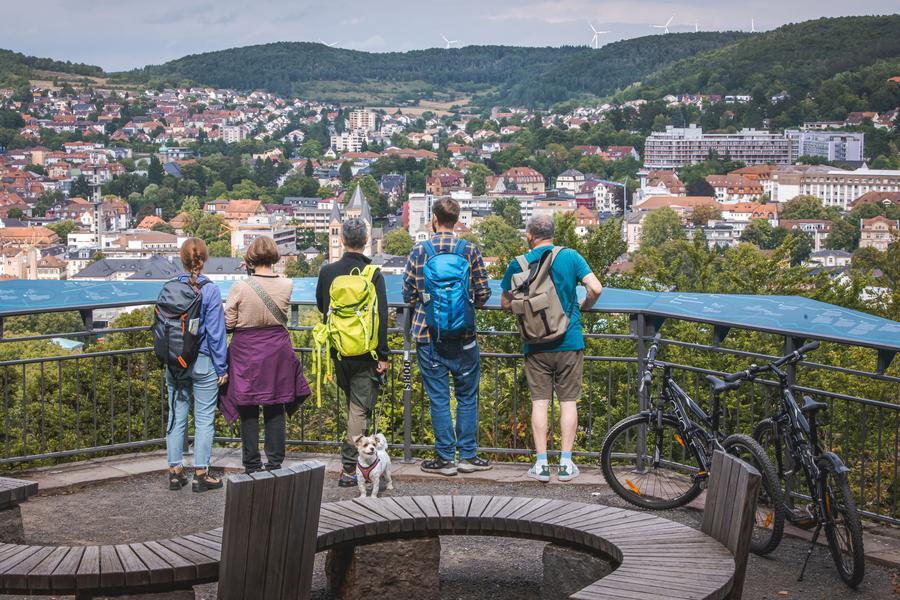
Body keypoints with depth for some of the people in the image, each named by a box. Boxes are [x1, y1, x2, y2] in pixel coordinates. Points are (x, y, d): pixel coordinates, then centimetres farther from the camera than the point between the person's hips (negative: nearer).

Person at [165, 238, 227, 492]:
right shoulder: (210, 290, -11)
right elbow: (216, 332, -9)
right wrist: (222, 368, -3)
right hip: (203, 363, -3)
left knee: (176, 417, 12)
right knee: (204, 419, 5)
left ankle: (175, 472, 16)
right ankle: (201, 474, 7)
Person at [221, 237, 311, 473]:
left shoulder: (240, 288, -15)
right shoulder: (286, 285, -8)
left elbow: (229, 324, -6)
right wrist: (254, 274, 17)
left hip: (246, 351, -2)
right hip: (277, 351, 2)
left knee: (248, 411, 8)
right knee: (275, 410, 11)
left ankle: (252, 465, 13)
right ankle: (275, 463, 15)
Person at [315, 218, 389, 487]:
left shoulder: (328, 271, 0)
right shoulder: (373, 274, -10)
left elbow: (321, 306, 15)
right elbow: (381, 316, -12)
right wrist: (383, 355, -8)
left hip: (338, 351, 4)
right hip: (365, 352, -4)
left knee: (352, 403, 21)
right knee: (361, 408, 0)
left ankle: (357, 457, 28)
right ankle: (350, 468, -3)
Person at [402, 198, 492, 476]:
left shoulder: (419, 252, -3)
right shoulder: (470, 251, -4)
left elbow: (408, 295, 1)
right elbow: (483, 294, -2)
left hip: (428, 336, 0)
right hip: (463, 336, 0)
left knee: (438, 398, 6)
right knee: (467, 396, 11)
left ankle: (445, 458, 10)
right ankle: (467, 456, 14)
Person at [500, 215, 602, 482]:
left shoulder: (518, 265, -3)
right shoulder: (570, 257, -4)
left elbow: (506, 304, 6)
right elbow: (596, 289, -11)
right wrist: (582, 307, 8)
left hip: (536, 346, 0)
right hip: (569, 342, 0)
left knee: (540, 402, 5)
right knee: (568, 402, 7)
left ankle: (541, 464, 3)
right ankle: (566, 463, 7)